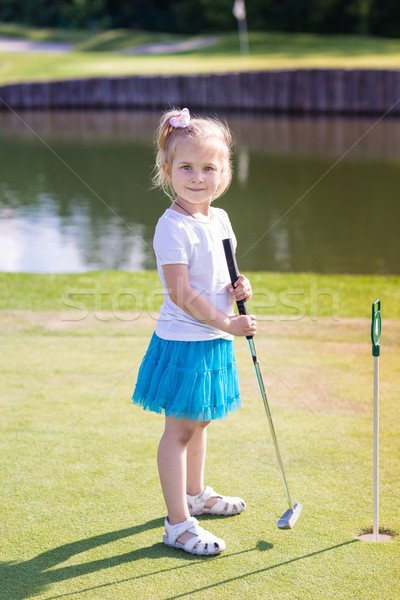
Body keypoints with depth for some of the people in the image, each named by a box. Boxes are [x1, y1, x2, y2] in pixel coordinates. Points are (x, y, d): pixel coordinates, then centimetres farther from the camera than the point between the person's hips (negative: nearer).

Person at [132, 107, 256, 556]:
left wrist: (239, 285, 0)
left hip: (214, 342, 8)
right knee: (179, 429, -2)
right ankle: (178, 524, 5)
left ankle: (195, 494, 42)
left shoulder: (219, 219, 7)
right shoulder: (173, 227, -19)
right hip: (183, 341, -8)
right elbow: (181, 292, -22)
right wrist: (226, 323, -20)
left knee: (199, 421, 23)